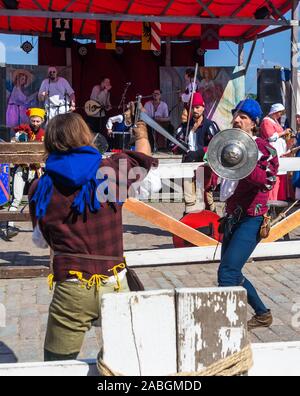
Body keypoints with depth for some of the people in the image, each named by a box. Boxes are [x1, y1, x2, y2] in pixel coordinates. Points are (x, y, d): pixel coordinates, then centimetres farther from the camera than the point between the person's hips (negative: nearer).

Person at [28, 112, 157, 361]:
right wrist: (141, 135, 40)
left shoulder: (41, 189, -1)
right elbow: (142, 157, 19)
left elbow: (41, 240, 10)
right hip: (114, 286, 0)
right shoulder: (112, 170, -4)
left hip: (72, 291, 0)